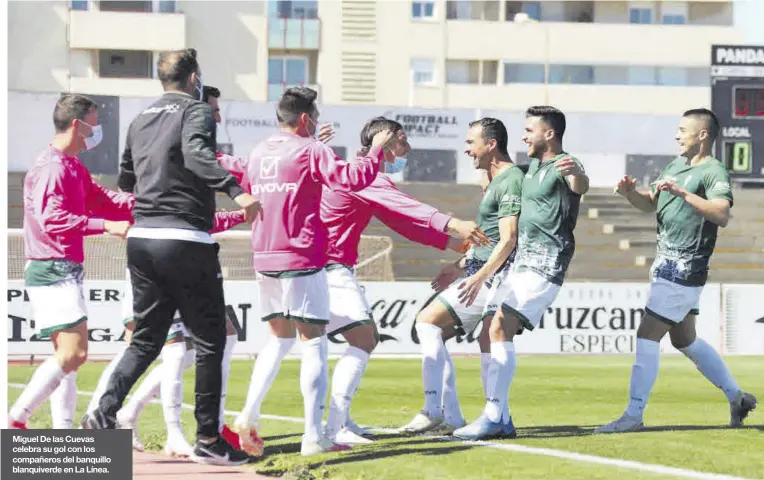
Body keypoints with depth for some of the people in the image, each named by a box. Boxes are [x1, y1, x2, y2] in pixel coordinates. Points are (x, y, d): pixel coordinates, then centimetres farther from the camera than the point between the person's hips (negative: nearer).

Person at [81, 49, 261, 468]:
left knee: (146, 340, 14)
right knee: (209, 341, 3)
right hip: (185, 241, -7)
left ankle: (102, 417, -3)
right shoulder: (196, 111, -4)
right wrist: (235, 190, -38)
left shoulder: (140, 121, 16)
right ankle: (208, 440, 4)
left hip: (141, 240, 7)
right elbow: (196, 152, -26)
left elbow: (125, 181, 27)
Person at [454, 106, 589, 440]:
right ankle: (501, 420, 9)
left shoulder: (563, 166, -9)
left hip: (543, 265, -10)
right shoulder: (534, 166, 20)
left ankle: (494, 417, -22)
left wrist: (576, 173, -57)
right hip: (520, 262, 10)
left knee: (500, 329, -21)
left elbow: (581, 186, -35)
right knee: (492, 333, 5)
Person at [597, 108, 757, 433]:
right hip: (667, 267, 10)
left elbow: (722, 215, -29)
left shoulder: (713, 172, -13)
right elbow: (651, 203, 21)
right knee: (684, 339, 18)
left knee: (647, 336, -11)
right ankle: (737, 397, 27)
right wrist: (630, 193, 0)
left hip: (682, 272, -10)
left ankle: (633, 416, -9)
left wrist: (682, 192, -35)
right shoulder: (676, 166, 15)